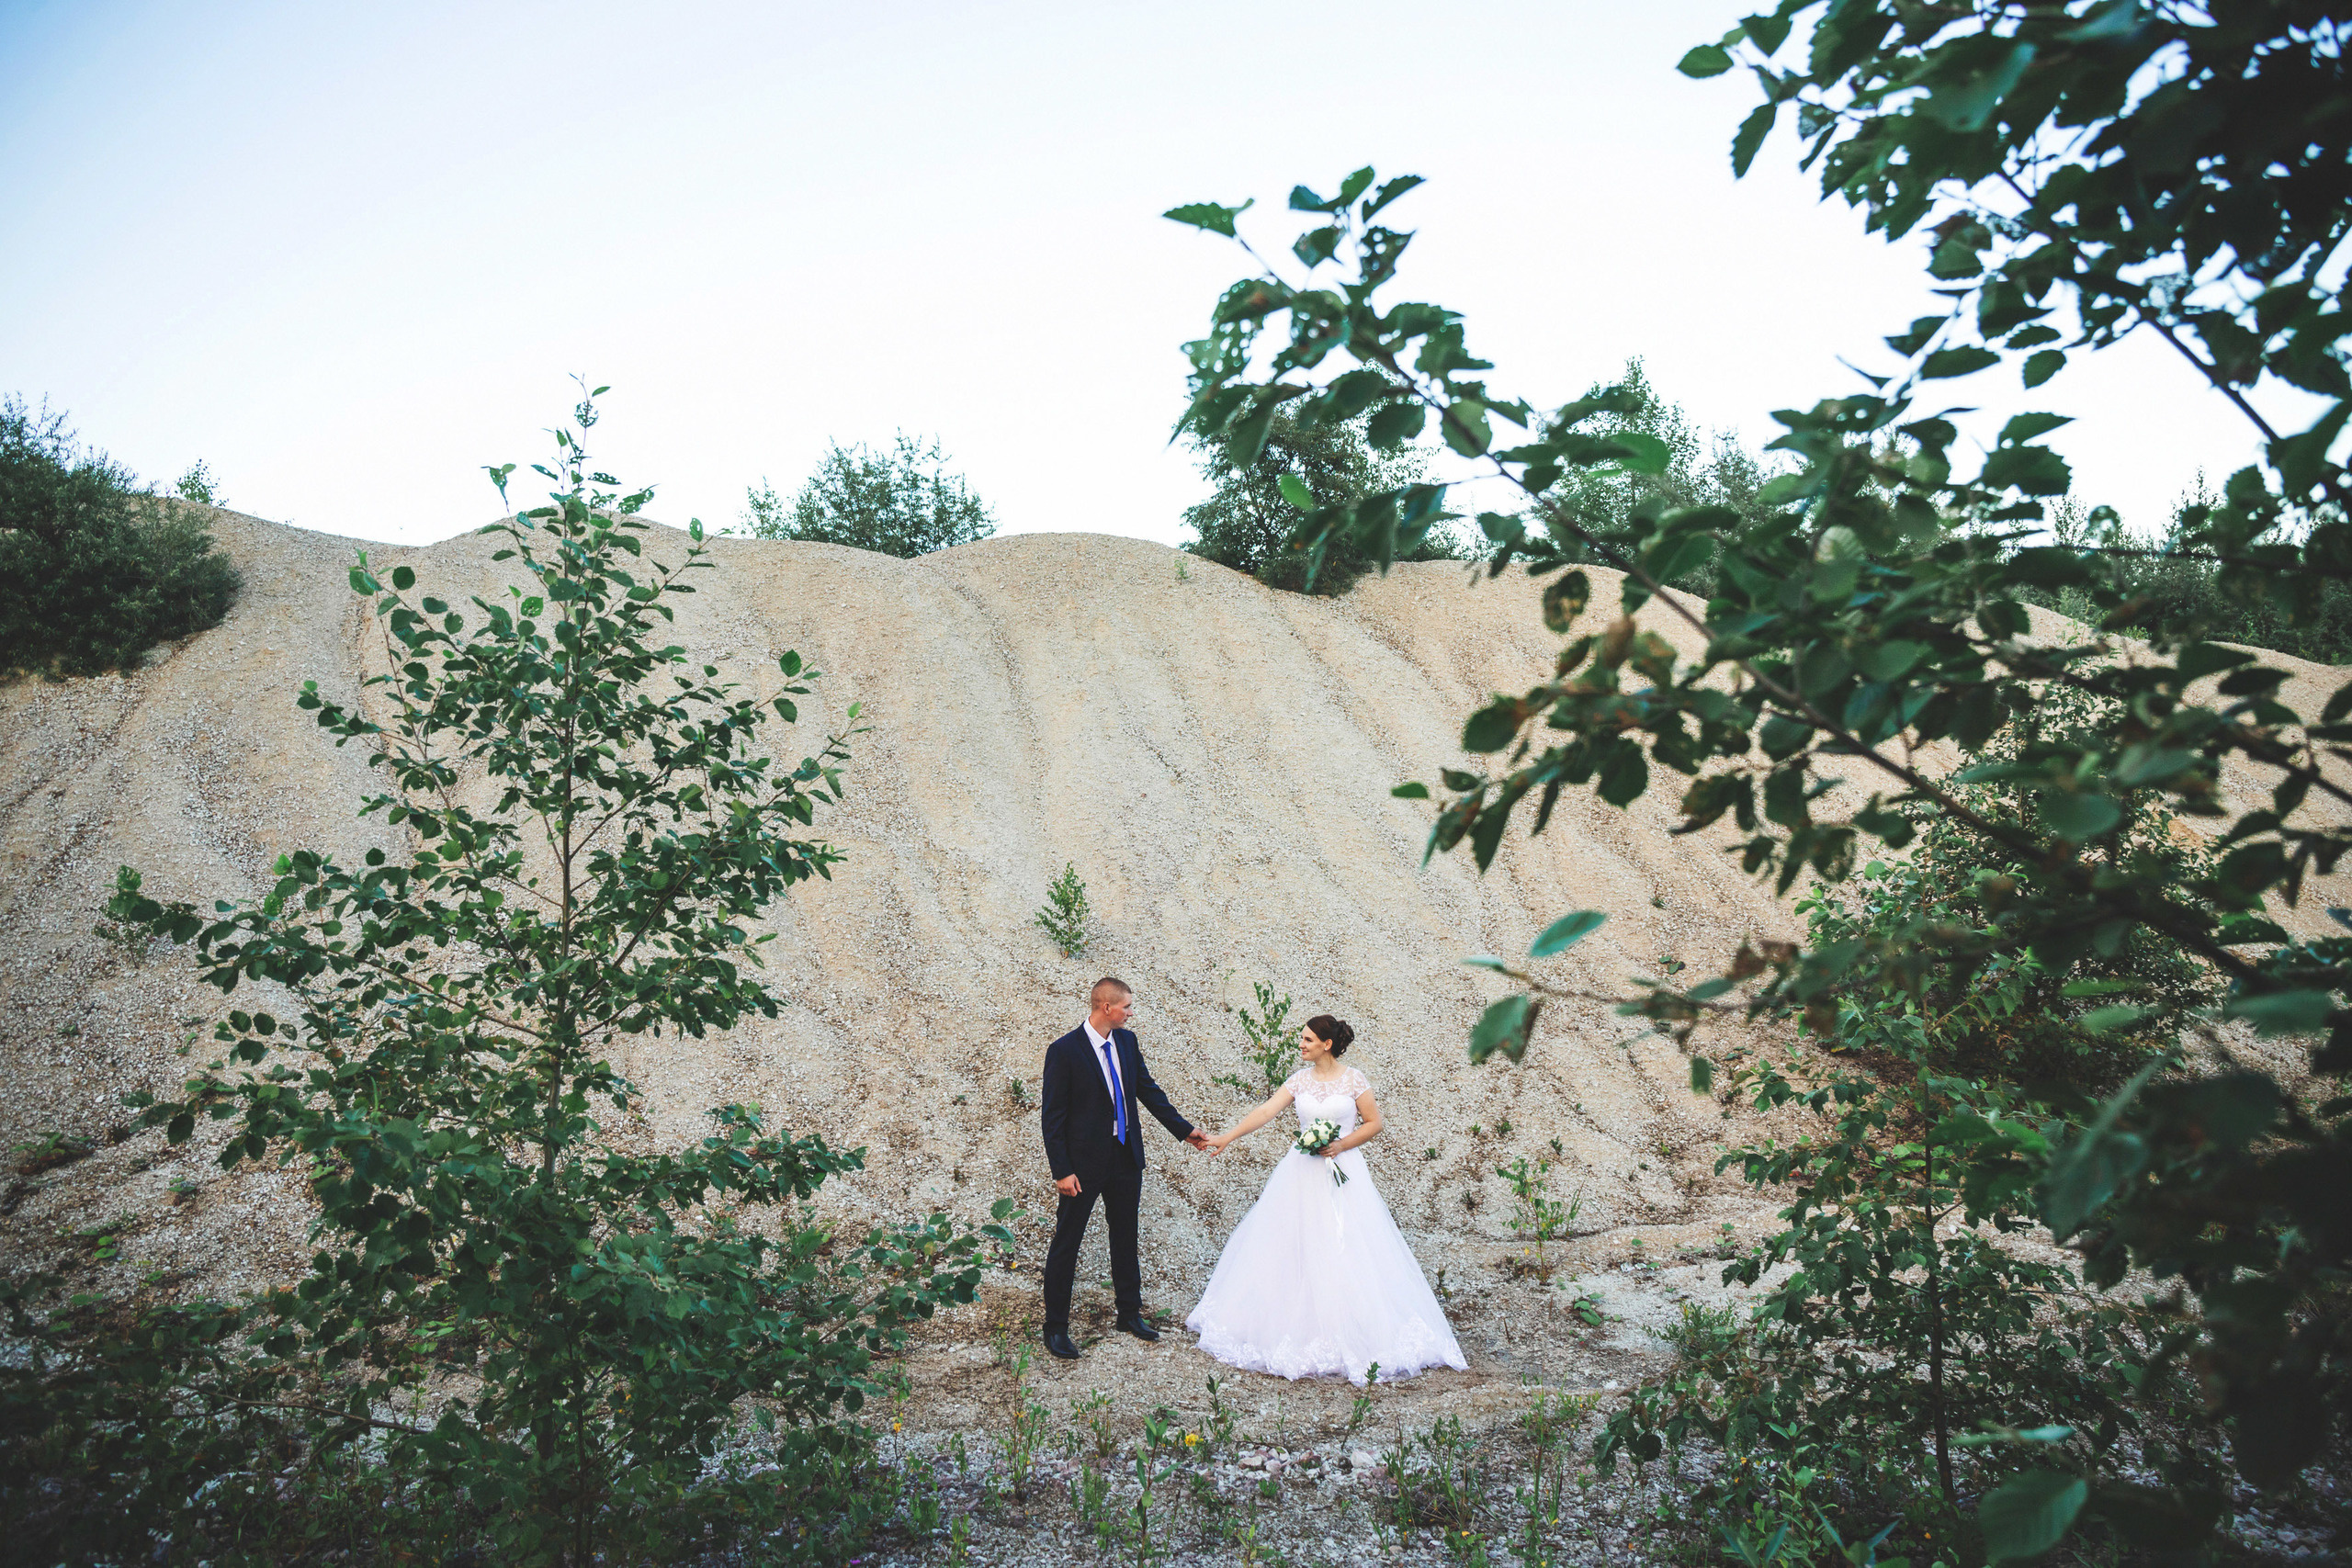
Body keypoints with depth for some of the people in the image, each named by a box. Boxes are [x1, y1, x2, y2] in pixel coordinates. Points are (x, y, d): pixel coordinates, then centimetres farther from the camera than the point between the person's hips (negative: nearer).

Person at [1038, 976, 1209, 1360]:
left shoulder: (1127, 1041, 2)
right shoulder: (1064, 1051, -16)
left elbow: (1148, 1090, 13)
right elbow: (1051, 1116, -14)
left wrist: (1184, 1130, 10)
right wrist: (1061, 1171, -18)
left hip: (1126, 1156, 6)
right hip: (1084, 1162, -6)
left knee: (1125, 1236, 18)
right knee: (1066, 1243, 4)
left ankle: (1130, 1314, 33)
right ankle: (1056, 1326, 16)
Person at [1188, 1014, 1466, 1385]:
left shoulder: (1353, 1080, -4)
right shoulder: (1300, 1079, 4)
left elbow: (1375, 1123, -1)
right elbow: (1266, 1111, -1)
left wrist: (1341, 1145, -12)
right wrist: (1229, 1137, -10)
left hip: (1342, 1173, -3)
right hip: (1301, 1173, 4)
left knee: (1345, 1250, -6)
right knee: (1293, 1247, 2)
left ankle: (1349, 1334, 4)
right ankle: (1298, 1326, 13)